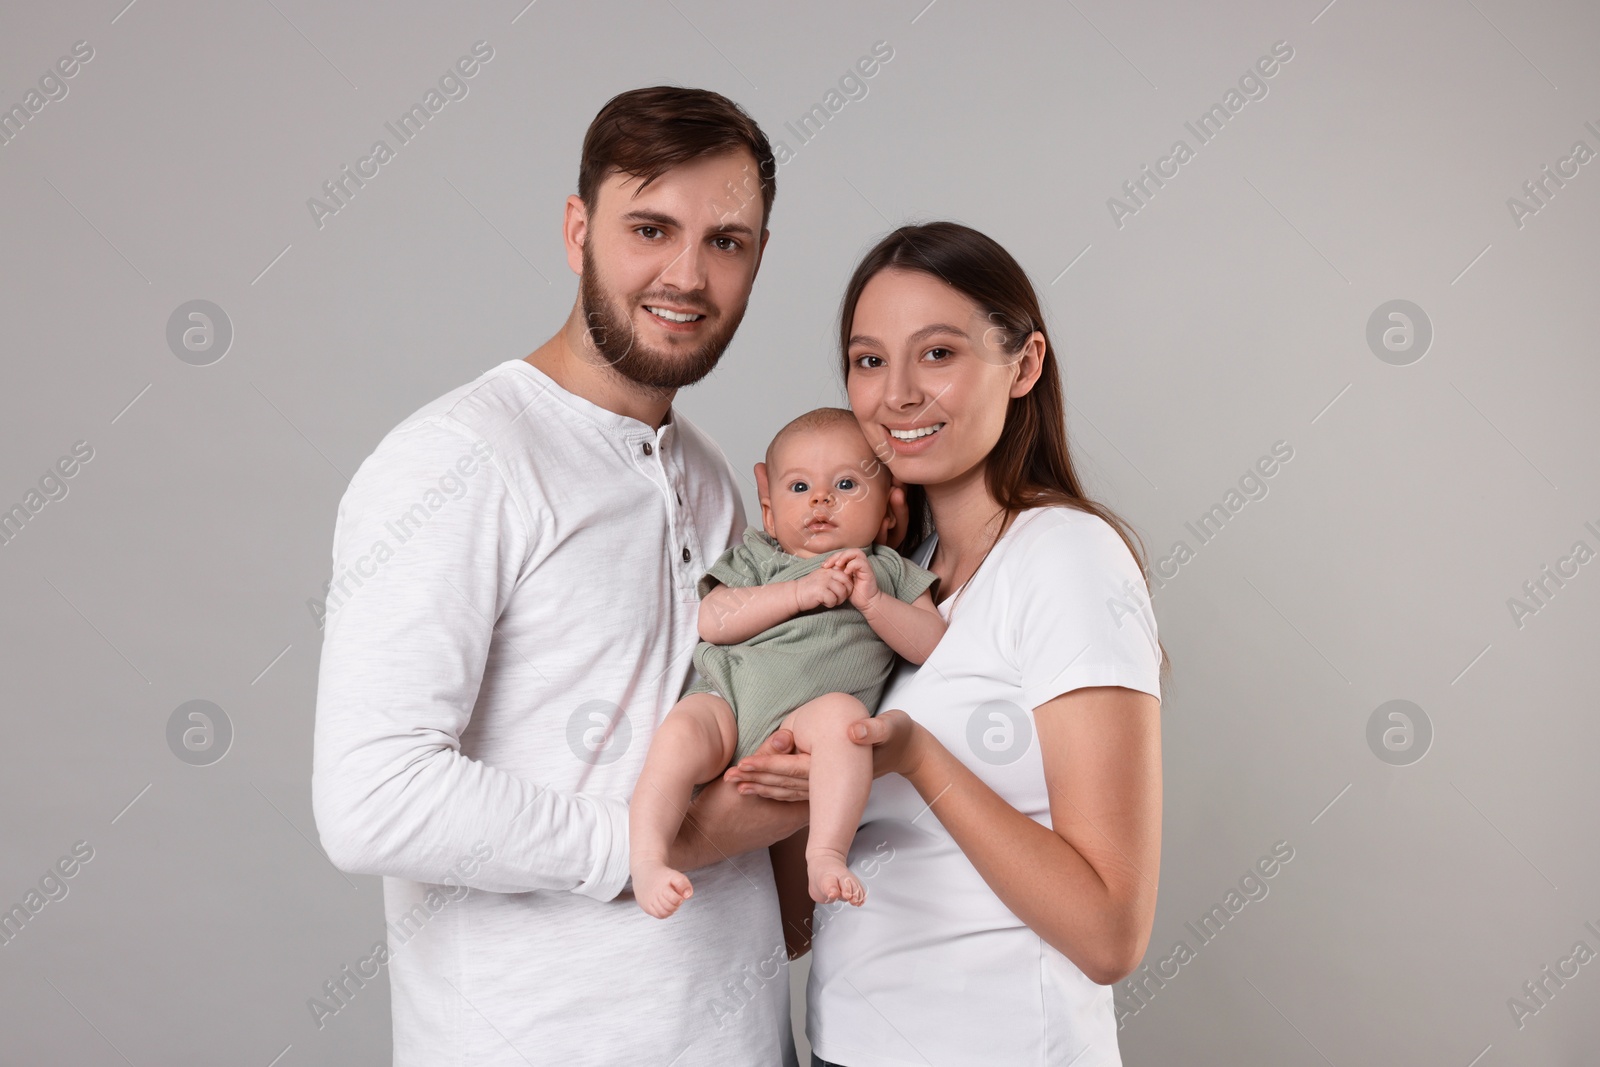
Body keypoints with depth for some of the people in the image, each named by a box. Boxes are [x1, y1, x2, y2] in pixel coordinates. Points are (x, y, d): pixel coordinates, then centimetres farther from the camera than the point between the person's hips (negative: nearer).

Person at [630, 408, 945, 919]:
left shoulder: (889, 570, 25)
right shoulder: (756, 556, 24)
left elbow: (935, 646, 12)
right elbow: (714, 621, 6)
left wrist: (872, 602, -3)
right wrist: (800, 593, -2)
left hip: (806, 711, -1)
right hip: (727, 692, 1)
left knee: (842, 712, -35)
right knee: (682, 731, -30)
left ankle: (825, 855, -38)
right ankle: (645, 860, -30)